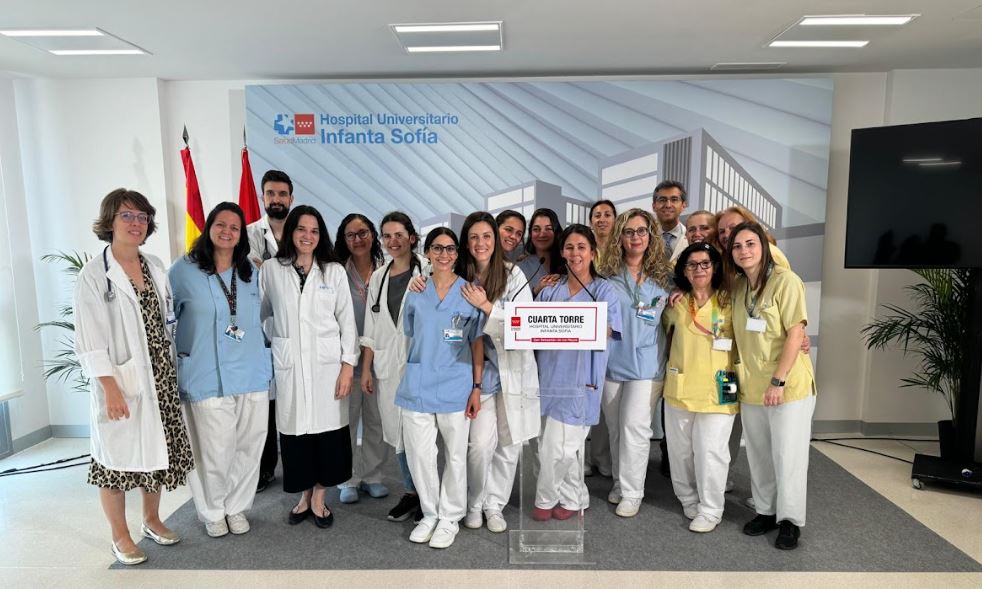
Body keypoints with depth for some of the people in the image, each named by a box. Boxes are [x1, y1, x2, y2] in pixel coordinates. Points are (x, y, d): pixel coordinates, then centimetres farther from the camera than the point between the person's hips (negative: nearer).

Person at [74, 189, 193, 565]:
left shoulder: (155, 267, 8)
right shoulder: (94, 274, -10)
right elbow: (90, 339, -13)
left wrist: (173, 372, 11)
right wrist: (111, 389, -18)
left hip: (160, 379, 6)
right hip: (120, 382, -5)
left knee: (157, 451, 15)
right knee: (118, 456, 5)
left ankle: (152, 520, 35)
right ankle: (120, 537, 24)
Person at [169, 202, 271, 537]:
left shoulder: (250, 272, 10)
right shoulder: (184, 270, -3)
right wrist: (171, 365, -1)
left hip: (252, 375, 4)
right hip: (207, 378, -4)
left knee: (249, 447, 9)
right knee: (214, 452, 2)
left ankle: (236, 507, 30)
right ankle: (212, 513, 27)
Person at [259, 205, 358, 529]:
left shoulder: (334, 271, 3)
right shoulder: (271, 270, 4)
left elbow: (347, 321, 1)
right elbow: (264, 313, 15)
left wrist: (348, 365, -5)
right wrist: (278, 338, 3)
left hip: (327, 362, 0)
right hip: (289, 363, 1)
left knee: (327, 428, 2)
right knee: (294, 429, 5)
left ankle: (319, 498, 20)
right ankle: (304, 495, 25)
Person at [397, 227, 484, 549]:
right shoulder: (416, 292, 7)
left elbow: (477, 342, 0)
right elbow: (409, 336, 14)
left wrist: (477, 387, -5)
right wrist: (413, 372, 9)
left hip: (455, 386, -2)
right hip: (418, 386, 2)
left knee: (455, 455, 9)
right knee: (419, 454, 7)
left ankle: (449, 518, 26)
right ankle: (429, 514, 28)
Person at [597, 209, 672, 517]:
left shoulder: (664, 277, 2)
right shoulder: (607, 275, -1)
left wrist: (670, 353, 1)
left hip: (646, 364, -1)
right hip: (611, 362, 1)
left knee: (635, 426, -4)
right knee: (615, 428, 13)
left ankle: (631, 492, 10)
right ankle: (620, 482, 30)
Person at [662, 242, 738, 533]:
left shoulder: (729, 302, -2)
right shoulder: (676, 303, 5)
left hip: (716, 390, -3)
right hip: (679, 387, 3)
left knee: (710, 451, -3)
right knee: (680, 450, 12)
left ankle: (710, 510, 15)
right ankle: (688, 499, 33)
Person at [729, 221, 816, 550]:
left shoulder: (785, 281, -12)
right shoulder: (737, 285, 6)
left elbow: (795, 334, -15)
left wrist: (778, 381, -20)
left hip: (788, 385, -5)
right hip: (751, 386, 6)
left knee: (787, 455, 3)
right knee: (758, 454, 14)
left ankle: (790, 520, 19)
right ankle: (765, 511, 30)